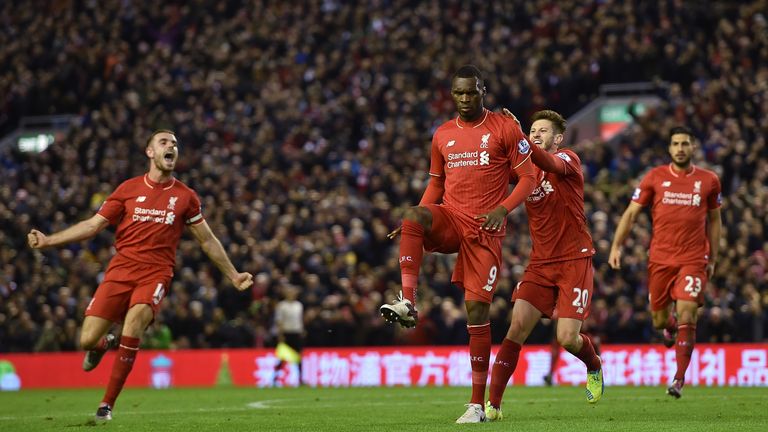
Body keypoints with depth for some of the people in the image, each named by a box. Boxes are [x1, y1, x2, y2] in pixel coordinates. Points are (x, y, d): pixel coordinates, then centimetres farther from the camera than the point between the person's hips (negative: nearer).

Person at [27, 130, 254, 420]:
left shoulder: (185, 196, 9)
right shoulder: (129, 189, 8)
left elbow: (207, 240, 20)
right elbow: (93, 225, 10)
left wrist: (233, 276, 20)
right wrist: (48, 241, 1)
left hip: (156, 273, -1)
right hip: (121, 268, 1)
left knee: (135, 320, -31)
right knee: (87, 340, -11)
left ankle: (108, 404, -19)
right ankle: (106, 344, 31)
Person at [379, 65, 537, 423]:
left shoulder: (504, 128, 0)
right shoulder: (443, 135, 13)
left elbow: (528, 179, 0)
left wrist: (503, 209, -18)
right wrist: (415, 223, 5)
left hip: (485, 229, -3)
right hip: (450, 219, 3)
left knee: (477, 306, -9)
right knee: (413, 216, -32)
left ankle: (478, 403, -2)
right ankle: (407, 303, -40)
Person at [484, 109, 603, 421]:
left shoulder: (568, 159, -6)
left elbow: (551, 164, -29)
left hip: (574, 261, -4)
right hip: (540, 263, 4)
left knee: (567, 338, -10)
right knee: (517, 328, -11)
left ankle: (594, 366, 25)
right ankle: (493, 404, -10)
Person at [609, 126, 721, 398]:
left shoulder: (708, 180, 4)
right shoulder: (655, 177, 2)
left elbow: (714, 220, 15)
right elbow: (631, 213, 5)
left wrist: (713, 259, 12)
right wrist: (616, 246, -6)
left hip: (693, 259, -1)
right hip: (660, 259, 1)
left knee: (686, 316, -15)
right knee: (659, 320, 7)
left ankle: (679, 379, -8)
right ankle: (669, 326, 47)